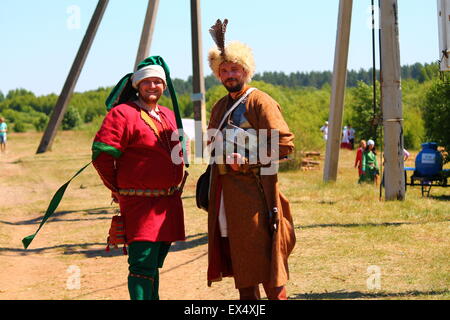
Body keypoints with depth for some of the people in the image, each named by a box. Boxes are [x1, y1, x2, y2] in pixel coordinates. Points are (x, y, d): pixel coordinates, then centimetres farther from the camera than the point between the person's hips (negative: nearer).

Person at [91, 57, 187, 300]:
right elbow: (101, 154, -15)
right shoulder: (122, 114, -11)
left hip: (169, 204, 8)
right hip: (140, 204, -8)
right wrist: (117, 189, -6)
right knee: (143, 265, -13)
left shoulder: (168, 116, 14)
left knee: (155, 262, 16)